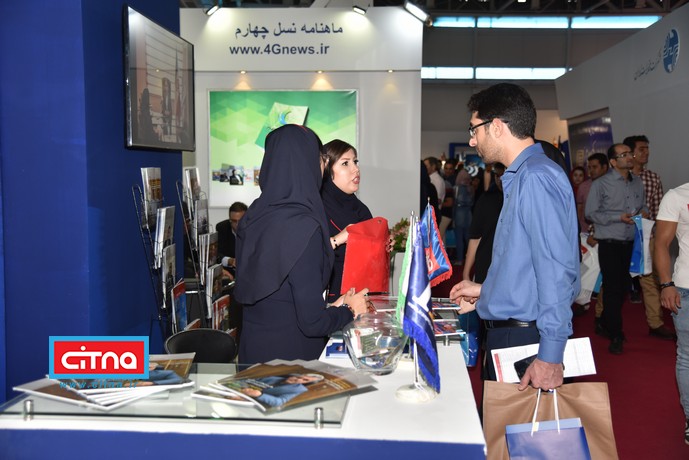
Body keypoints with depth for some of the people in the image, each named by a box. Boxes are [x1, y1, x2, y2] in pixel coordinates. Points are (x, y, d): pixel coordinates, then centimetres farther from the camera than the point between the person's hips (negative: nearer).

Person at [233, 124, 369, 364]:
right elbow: (312, 323, -23)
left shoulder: (253, 216, -1)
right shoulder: (304, 226, -23)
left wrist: (327, 307, 12)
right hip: (291, 353, -7)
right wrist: (350, 310, -3)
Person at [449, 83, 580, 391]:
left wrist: (550, 355, -26)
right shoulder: (519, 178, 14)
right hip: (504, 331, 10)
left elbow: (556, 270, -25)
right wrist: (485, 291, 23)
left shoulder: (537, 177, -19)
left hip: (524, 339, -10)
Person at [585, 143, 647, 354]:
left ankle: (605, 324, 32)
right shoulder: (601, 184, -8)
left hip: (630, 243, 6)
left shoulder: (637, 183, 9)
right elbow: (590, 213, -9)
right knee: (613, 289, -3)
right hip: (610, 244, -6)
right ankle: (615, 335, 5)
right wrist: (619, 217, -17)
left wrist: (643, 213, -2)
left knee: (623, 287, 12)